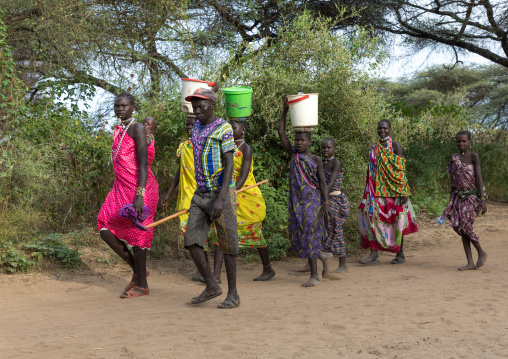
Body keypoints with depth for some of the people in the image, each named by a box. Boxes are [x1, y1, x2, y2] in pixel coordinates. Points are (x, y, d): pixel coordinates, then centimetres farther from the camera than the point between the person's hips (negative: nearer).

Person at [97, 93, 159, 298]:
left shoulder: (137, 129, -9)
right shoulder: (118, 131, 17)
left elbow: (143, 163, -18)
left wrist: (139, 196, -25)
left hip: (140, 189, -8)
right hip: (121, 189, 8)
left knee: (136, 234, -3)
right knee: (106, 230, 1)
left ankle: (142, 285, 11)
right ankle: (137, 270, 16)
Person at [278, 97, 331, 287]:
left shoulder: (316, 160, 0)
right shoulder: (293, 154, 8)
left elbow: (323, 183, -1)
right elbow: (281, 133, 4)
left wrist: (326, 203, -10)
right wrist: (285, 110, 1)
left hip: (312, 202, -4)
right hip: (296, 202, 4)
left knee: (309, 236, -9)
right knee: (296, 236, 5)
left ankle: (314, 275, -5)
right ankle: (323, 255, 29)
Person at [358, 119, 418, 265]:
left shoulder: (395, 146, -3)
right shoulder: (374, 148, 12)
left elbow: (402, 170, -7)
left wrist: (404, 191, -14)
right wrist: (370, 191, 15)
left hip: (393, 190, -4)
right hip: (378, 190, 5)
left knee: (396, 220, 3)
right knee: (371, 216, -6)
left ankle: (400, 254, 14)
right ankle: (374, 254, -3)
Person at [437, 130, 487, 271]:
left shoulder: (474, 156, -6)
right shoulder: (454, 158, 9)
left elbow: (479, 178, -12)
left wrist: (482, 199, -19)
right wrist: (450, 203, 16)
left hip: (473, 196, -5)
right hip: (459, 196, 6)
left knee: (464, 225, -16)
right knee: (458, 226, -1)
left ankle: (481, 252, 8)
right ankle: (470, 263, 5)